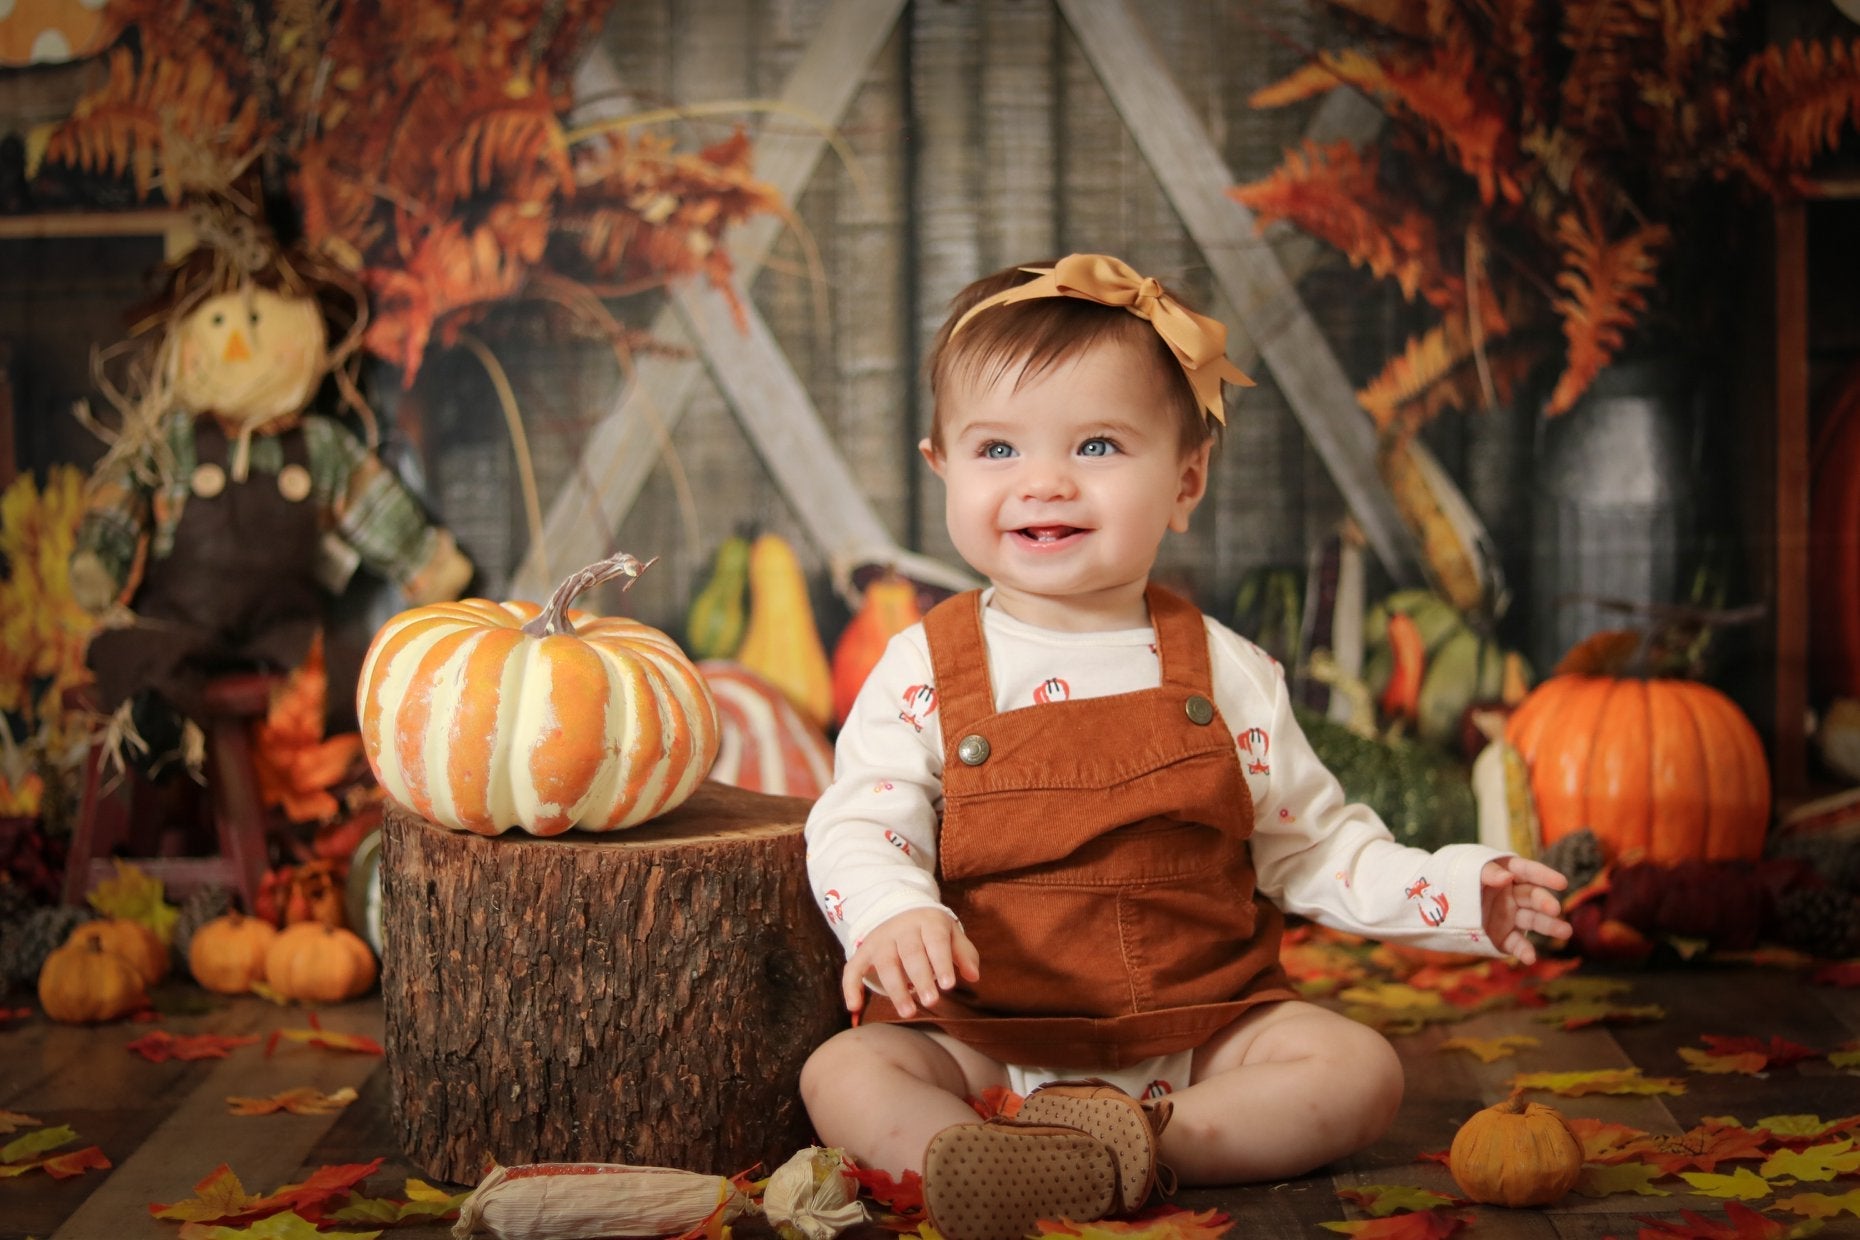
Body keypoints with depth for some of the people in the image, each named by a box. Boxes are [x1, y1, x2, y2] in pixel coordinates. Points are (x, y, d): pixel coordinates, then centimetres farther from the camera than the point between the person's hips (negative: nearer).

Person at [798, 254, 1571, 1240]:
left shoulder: (1225, 673, 2)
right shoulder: (925, 671, -3)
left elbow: (1309, 843, 9)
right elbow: (858, 828, -9)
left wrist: (1453, 893, -5)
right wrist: (895, 916, -33)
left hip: (1202, 1028, 2)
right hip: (987, 1038, -2)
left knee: (1357, 1069, -19)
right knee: (842, 1073, -24)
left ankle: (1115, 1150, -29)